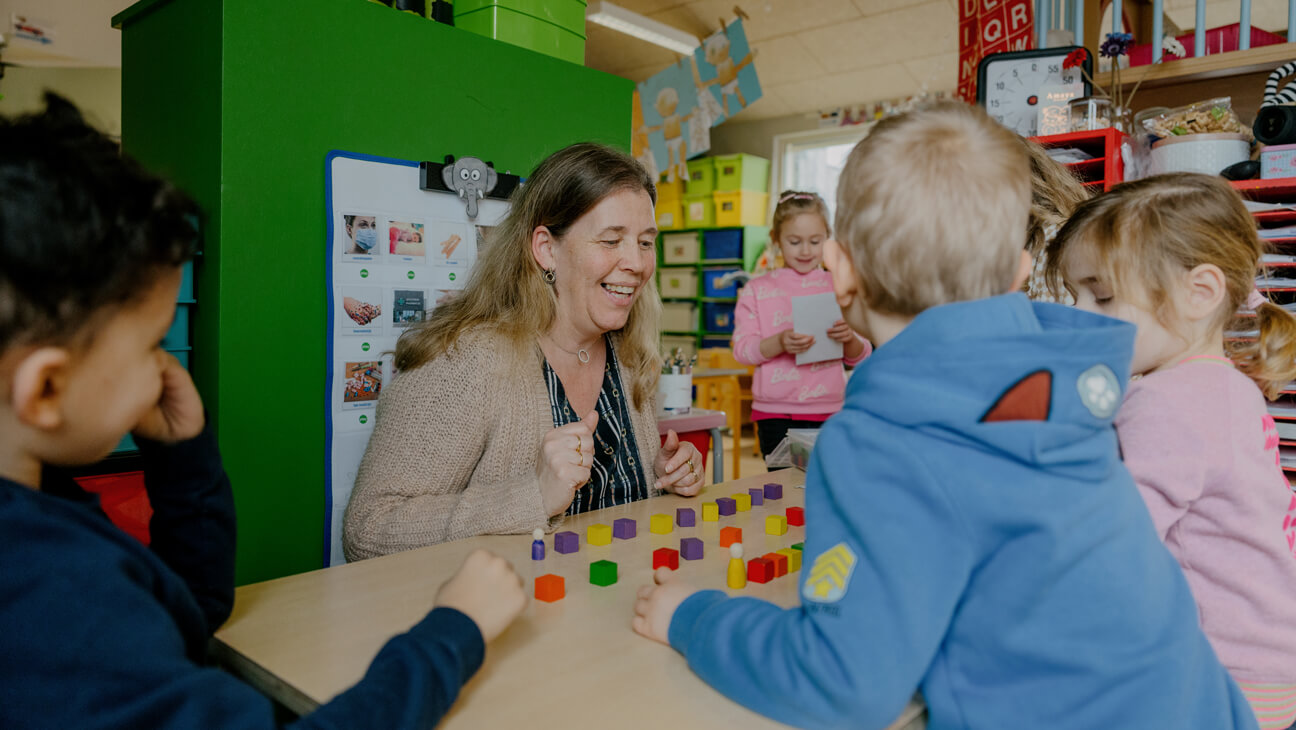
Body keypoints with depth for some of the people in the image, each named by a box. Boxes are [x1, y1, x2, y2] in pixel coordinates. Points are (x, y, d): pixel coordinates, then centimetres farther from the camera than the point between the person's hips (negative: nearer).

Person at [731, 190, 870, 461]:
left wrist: (850, 338, -13)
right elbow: (741, 350, -3)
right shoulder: (757, 290, 4)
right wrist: (779, 343, -21)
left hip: (829, 412, 2)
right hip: (776, 415, -1)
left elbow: (860, 358, 10)